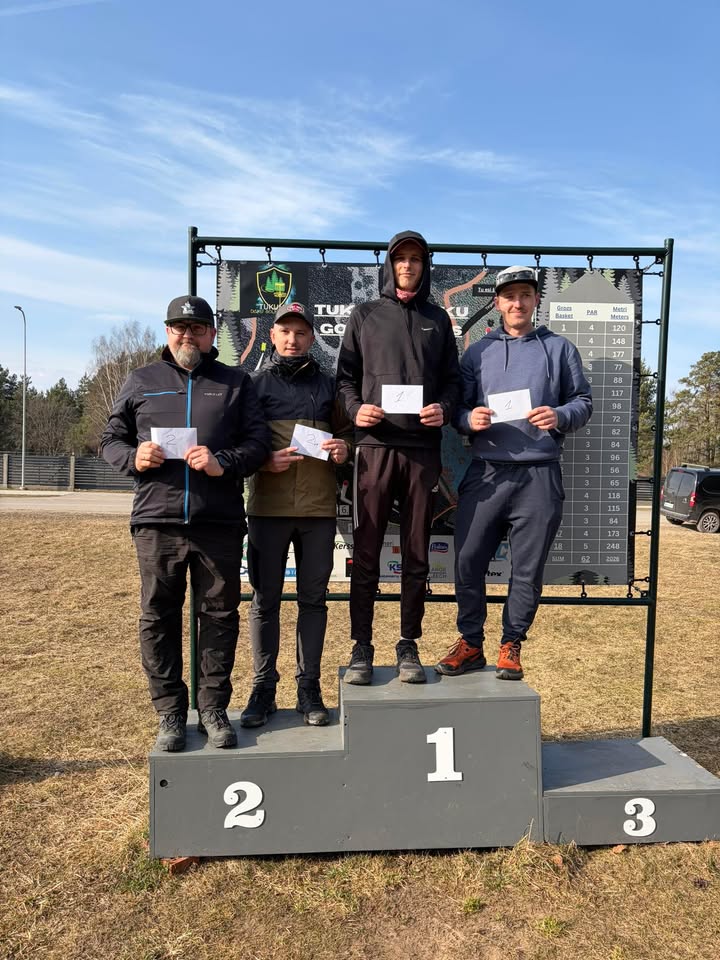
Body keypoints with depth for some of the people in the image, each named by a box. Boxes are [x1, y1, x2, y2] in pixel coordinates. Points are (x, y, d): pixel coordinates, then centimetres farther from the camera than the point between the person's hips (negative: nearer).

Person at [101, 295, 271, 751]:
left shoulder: (236, 382, 12)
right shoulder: (142, 381, 15)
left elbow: (259, 440, 4)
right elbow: (110, 439, 16)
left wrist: (224, 463, -15)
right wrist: (133, 457, -6)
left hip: (220, 523, 0)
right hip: (156, 521, 1)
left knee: (220, 614, 5)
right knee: (159, 617, 5)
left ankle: (213, 708, 20)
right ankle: (171, 713, 20)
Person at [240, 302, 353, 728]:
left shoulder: (328, 384, 14)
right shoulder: (255, 383, 10)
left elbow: (347, 432, 17)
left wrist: (344, 448, -6)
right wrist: (264, 461, -11)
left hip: (319, 506, 1)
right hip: (267, 505, -1)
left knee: (313, 598, 7)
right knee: (265, 599, 4)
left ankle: (309, 688, 19)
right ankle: (263, 689, 17)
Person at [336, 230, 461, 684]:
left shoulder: (438, 319, 17)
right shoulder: (365, 315, 13)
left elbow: (453, 378, 14)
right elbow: (345, 376, 10)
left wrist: (444, 408, -6)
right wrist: (355, 409, -10)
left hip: (422, 448, 1)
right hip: (375, 446, -1)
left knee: (417, 554, 6)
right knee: (366, 553, 0)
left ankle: (409, 645, 17)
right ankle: (361, 647, 11)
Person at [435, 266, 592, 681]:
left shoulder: (559, 348, 11)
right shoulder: (478, 351, 14)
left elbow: (584, 401, 10)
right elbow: (458, 407, 13)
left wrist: (560, 416, -11)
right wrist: (469, 419, -10)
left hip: (539, 475, -1)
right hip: (486, 472, 1)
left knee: (528, 569, 4)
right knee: (468, 561, 1)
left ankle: (511, 647, 21)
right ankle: (471, 643, 18)